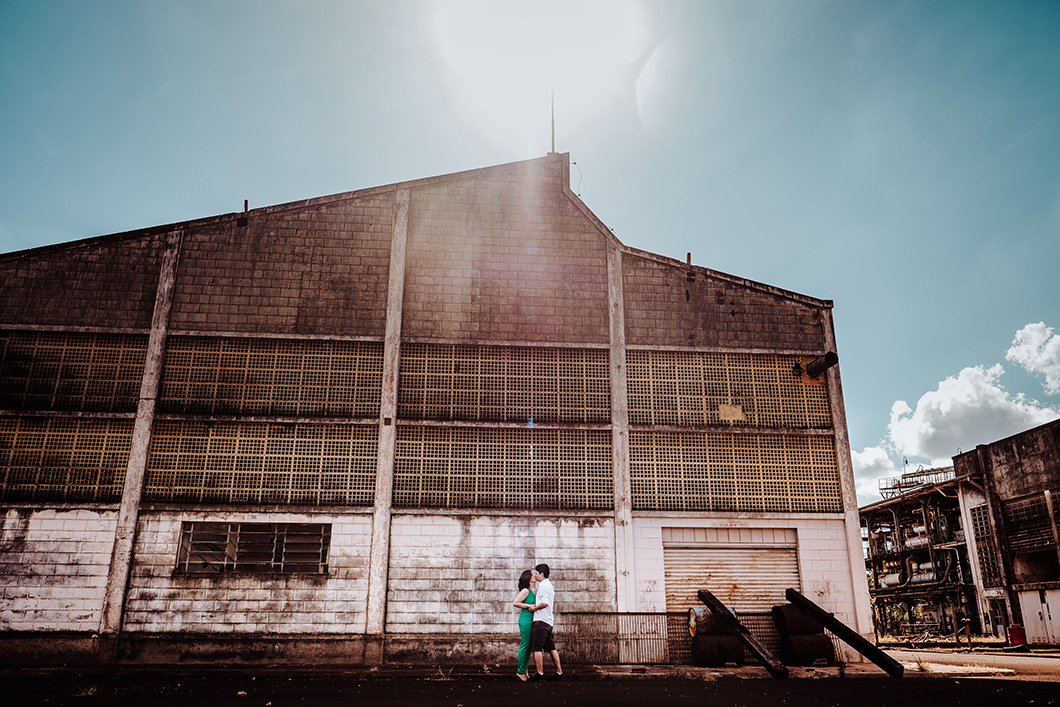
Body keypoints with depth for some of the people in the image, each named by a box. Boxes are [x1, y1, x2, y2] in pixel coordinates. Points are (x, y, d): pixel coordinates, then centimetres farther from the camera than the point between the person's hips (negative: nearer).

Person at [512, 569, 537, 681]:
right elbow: (515, 603, -15)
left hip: (531, 620, 9)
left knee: (528, 646, 11)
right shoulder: (525, 591, -13)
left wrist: (533, 607, 4)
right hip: (526, 620, -9)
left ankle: (524, 670, 19)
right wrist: (528, 606, -14)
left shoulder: (532, 591, 13)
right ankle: (520, 671, 6)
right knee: (525, 645, -3)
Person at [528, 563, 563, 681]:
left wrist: (534, 608, -10)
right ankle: (559, 672, 10)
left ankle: (540, 673, -3)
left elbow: (545, 603, -23)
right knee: (551, 648, 10)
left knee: (537, 648, -4)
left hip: (541, 620, -10)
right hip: (548, 621, 10)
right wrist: (536, 605, 19)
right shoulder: (549, 585, 19)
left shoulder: (543, 585, -12)